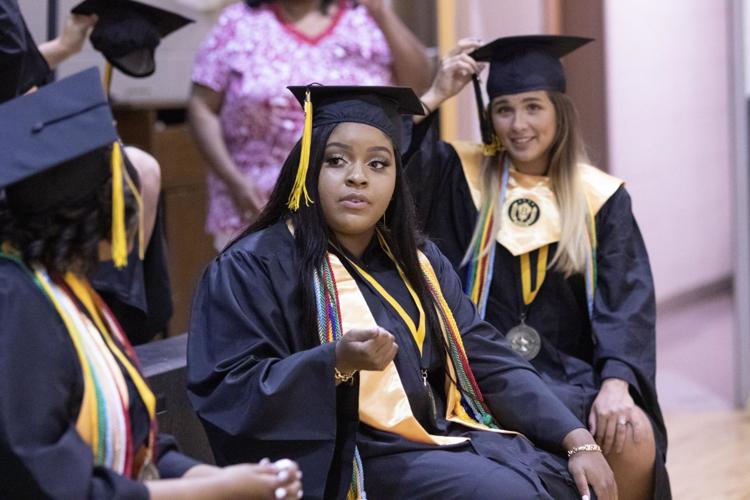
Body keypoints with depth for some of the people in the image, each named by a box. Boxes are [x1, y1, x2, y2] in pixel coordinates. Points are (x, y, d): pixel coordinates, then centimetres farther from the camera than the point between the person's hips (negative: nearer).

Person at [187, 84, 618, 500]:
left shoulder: (418, 261, 15)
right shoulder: (255, 267, -5)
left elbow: (490, 361, 9)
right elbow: (229, 394, -13)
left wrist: (578, 439, -4)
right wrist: (337, 363, -27)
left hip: (443, 437, 7)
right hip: (353, 457, -7)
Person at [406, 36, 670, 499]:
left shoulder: (601, 197, 7)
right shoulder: (463, 176, 7)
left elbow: (627, 301, -2)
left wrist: (615, 385, -17)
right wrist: (435, 96, -9)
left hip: (573, 375, 2)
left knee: (634, 438, -27)